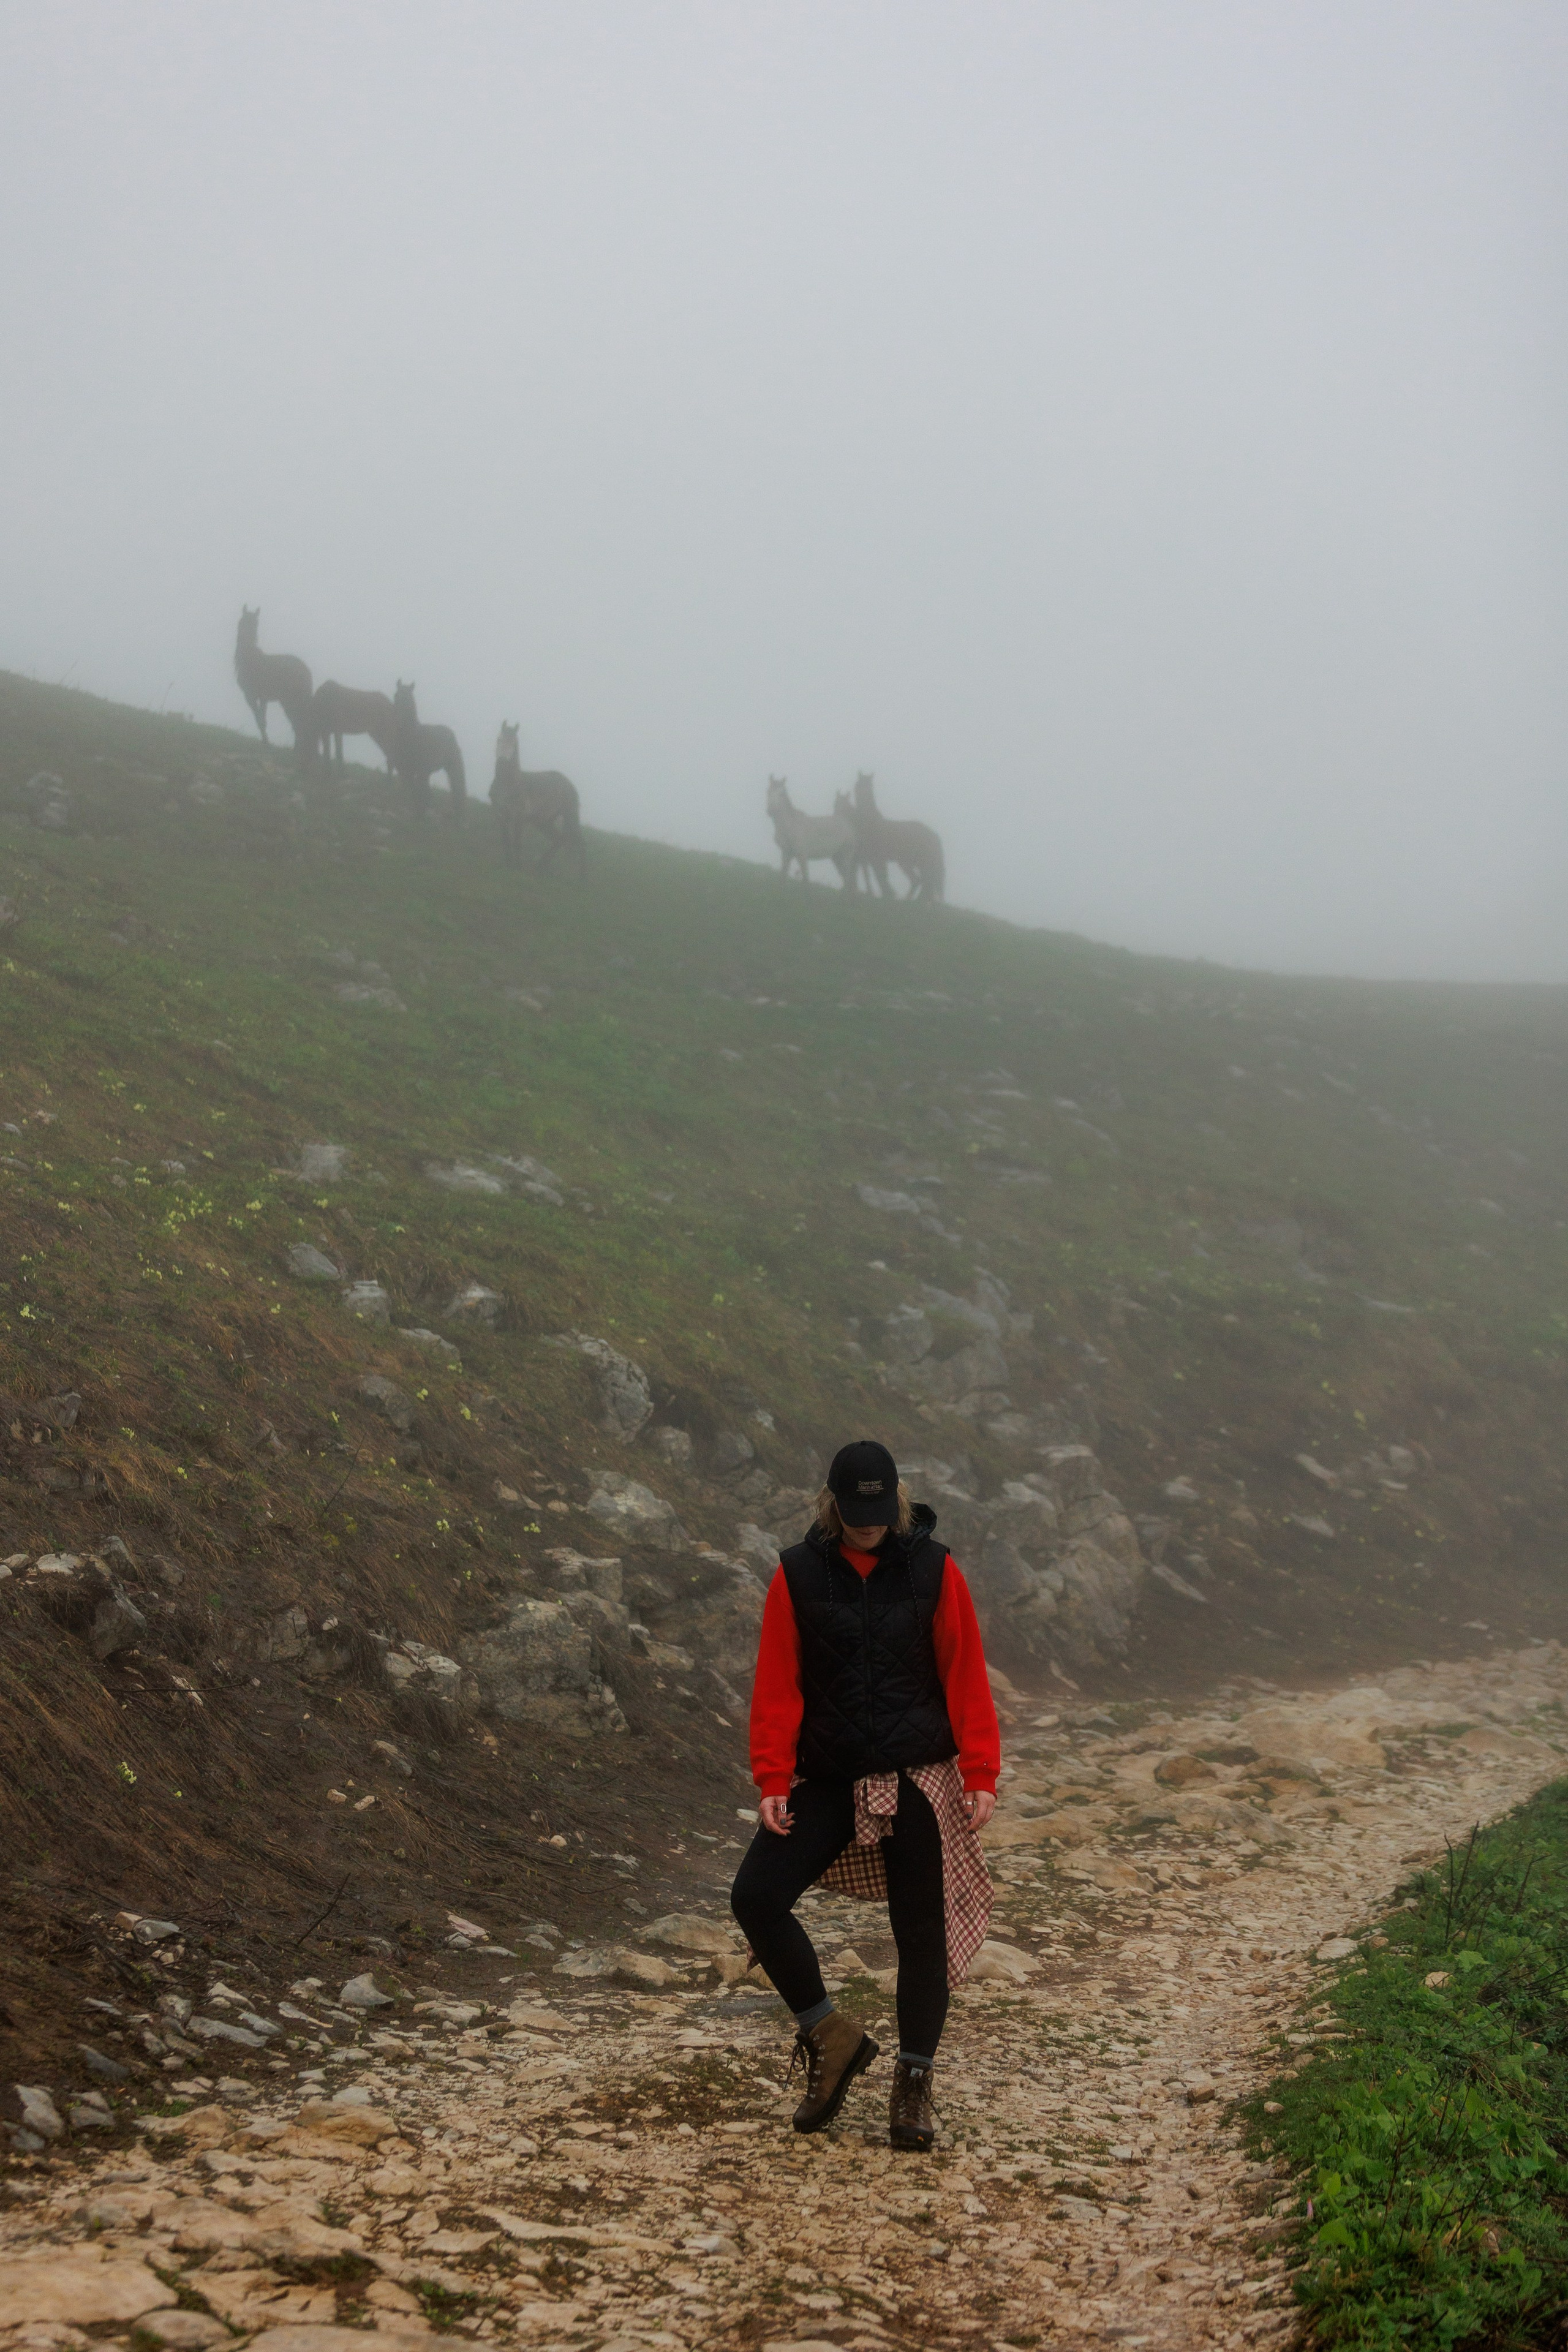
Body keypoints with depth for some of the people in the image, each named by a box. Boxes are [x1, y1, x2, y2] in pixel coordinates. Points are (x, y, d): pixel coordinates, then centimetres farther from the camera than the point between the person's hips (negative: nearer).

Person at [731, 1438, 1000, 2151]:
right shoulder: (799, 1575, -1)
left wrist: (980, 1776, -7)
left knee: (921, 1931, 2)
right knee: (756, 1895, -12)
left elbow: (966, 1678, -1)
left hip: (919, 1780, -1)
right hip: (827, 1782, 1)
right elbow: (776, 1685, 0)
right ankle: (829, 2036, 4)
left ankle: (914, 2084, 16)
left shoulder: (934, 1570, -2)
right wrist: (774, 1780, -7)